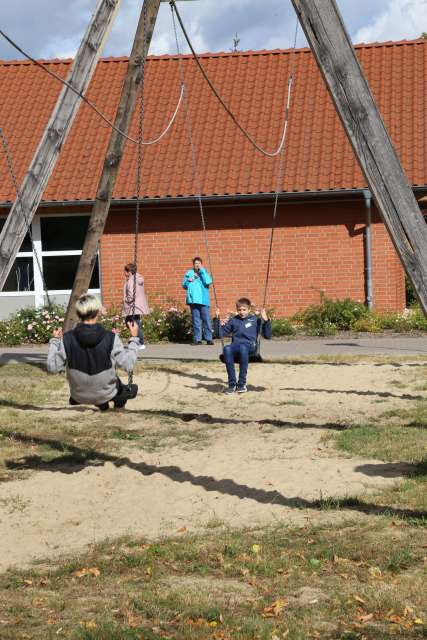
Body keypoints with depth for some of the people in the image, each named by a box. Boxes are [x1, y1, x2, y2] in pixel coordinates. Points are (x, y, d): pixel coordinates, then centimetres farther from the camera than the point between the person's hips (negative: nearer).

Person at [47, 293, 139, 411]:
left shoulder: (67, 339, -21)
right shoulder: (111, 339, -25)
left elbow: (52, 368, -11)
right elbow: (128, 365, -15)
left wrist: (54, 341, 0)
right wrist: (134, 338, -4)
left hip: (79, 396, 0)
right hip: (106, 395, 0)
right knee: (133, 388, 32)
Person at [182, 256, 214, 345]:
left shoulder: (204, 273, 10)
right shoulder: (189, 273, 15)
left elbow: (208, 282, -10)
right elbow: (184, 285, 14)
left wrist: (202, 270, -8)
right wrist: (188, 281, -7)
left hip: (204, 300, -1)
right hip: (193, 300, 2)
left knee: (207, 319, -6)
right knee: (196, 320, 1)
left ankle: (209, 338, -5)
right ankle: (197, 339, 3)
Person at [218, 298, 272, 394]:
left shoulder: (255, 320, 15)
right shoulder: (233, 320, 22)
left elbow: (267, 336, 10)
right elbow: (220, 333, 20)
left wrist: (266, 321, -2)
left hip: (250, 346, -2)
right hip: (235, 345, 2)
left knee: (243, 348, -40)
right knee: (227, 349, -35)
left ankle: (242, 384, -34)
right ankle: (232, 384, -31)